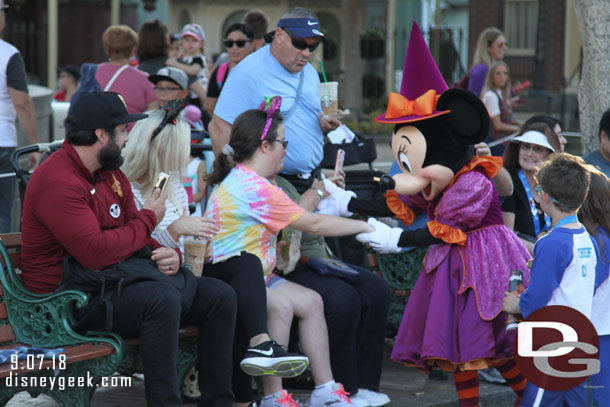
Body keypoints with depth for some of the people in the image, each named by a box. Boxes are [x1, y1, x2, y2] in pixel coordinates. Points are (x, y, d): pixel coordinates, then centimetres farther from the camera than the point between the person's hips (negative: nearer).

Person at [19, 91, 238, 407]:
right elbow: (96, 253, -26)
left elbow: (136, 237, 19)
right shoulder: (58, 183, -18)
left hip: (116, 281, 10)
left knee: (220, 296, -1)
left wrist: (166, 254, -5)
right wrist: (148, 219, -12)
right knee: (161, 298, -36)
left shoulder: (111, 174, 15)